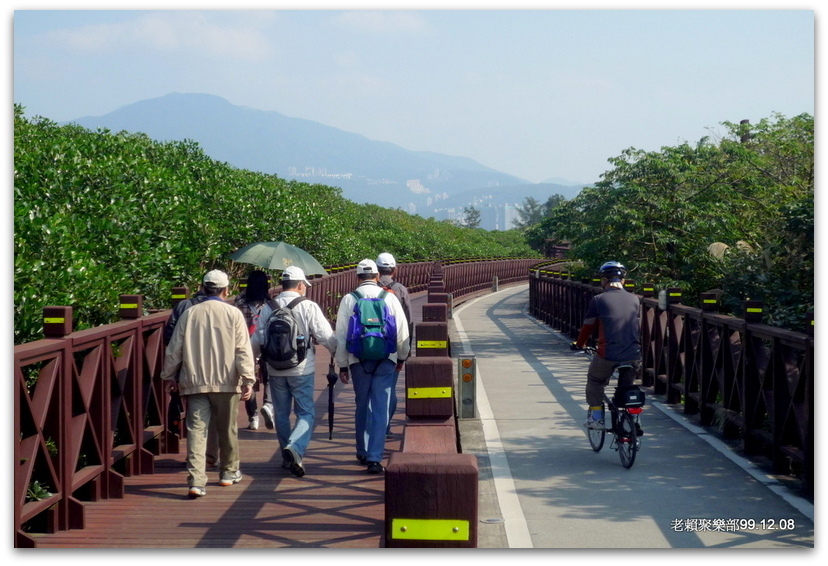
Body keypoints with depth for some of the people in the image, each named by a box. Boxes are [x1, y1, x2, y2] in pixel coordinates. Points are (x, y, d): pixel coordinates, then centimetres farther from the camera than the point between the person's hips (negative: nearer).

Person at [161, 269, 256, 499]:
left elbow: (174, 350, 7)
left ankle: (196, 480, -15)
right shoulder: (233, 314, -2)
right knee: (227, 429, 15)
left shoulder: (189, 314, 3)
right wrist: (248, 380, -7)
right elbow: (243, 350, -7)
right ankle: (229, 472, 30)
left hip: (194, 383, 1)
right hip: (225, 382, 0)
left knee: (196, 429, -3)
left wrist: (170, 377, 19)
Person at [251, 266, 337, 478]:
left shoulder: (268, 308, 2)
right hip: (301, 370, -4)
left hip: (275, 370, 4)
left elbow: (257, 340, 6)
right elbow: (326, 336, -9)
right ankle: (294, 448, -21)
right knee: (306, 413, 2)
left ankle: (287, 458, 22)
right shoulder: (308, 307, -9)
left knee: (281, 414, 14)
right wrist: (337, 353, 10)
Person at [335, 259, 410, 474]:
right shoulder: (390, 298, 1)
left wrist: (342, 365, 9)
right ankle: (374, 458, -9)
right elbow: (402, 331, 5)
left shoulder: (349, 299, 0)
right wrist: (402, 357, 20)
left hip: (358, 361, 1)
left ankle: (362, 453, 24)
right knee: (380, 409, -2)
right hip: (385, 360, -1)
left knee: (362, 406, 15)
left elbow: (341, 335, 1)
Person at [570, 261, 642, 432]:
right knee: (627, 386, 24)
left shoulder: (598, 300, 0)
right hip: (633, 355, 3)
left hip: (608, 354, -3)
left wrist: (579, 344, 28)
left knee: (595, 381, 23)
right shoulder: (634, 300, 10)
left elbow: (588, 326, 9)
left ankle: (595, 416, 20)